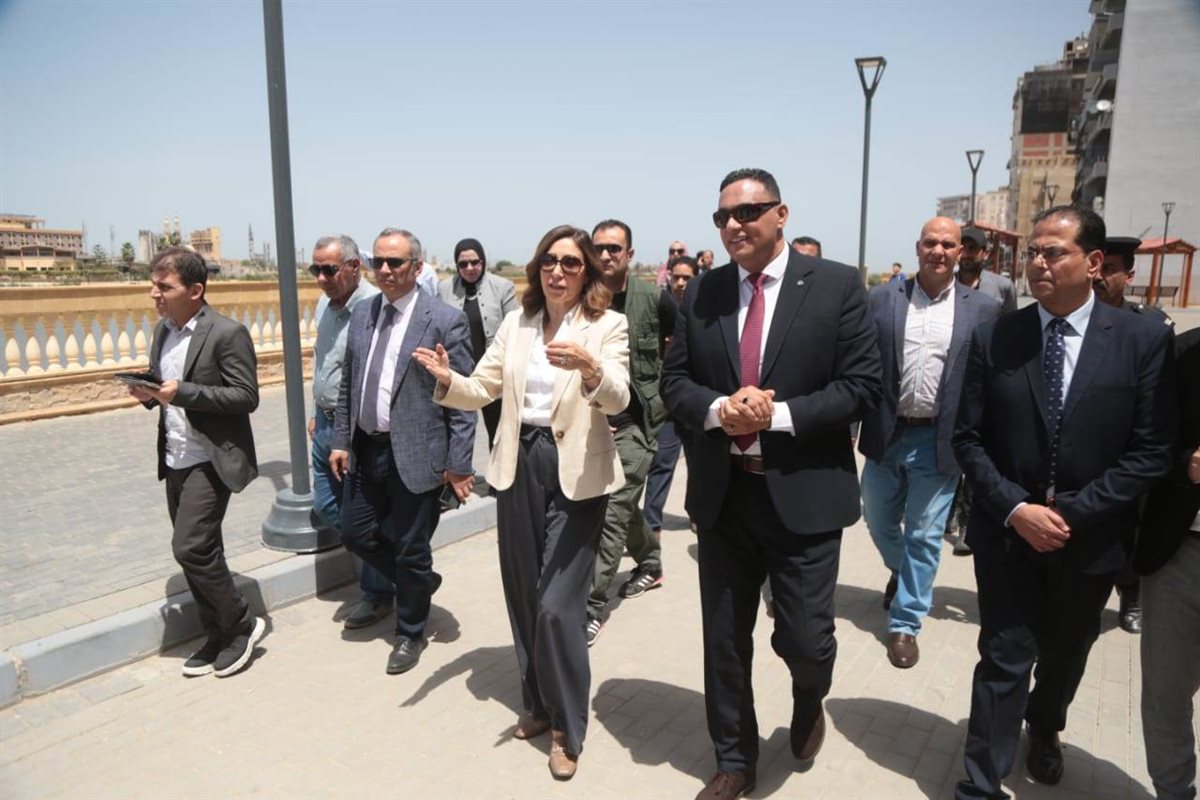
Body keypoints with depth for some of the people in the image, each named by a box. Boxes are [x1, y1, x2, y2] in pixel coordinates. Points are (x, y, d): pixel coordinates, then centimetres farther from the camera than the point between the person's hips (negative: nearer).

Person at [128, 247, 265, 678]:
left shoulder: (227, 333, -14)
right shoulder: (162, 329, 11)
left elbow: (247, 396, -17)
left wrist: (182, 393, -24)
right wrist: (149, 394, -3)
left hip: (210, 460, -8)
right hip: (175, 460, 8)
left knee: (190, 547, -12)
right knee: (199, 550, 13)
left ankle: (242, 623, 8)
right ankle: (219, 635, 26)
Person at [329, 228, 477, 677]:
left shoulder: (445, 320, -12)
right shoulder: (362, 314, 8)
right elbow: (348, 385, 14)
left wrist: (458, 463, -14)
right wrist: (341, 440, 9)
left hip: (415, 454, -6)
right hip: (366, 449, 6)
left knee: (410, 548, 7)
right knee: (356, 534, 14)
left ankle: (410, 633, 31)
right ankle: (421, 582, 41)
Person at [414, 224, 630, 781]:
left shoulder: (608, 326, -6)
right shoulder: (516, 323, 8)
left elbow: (618, 399, -20)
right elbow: (483, 391, 6)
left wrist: (588, 365, -40)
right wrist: (448, 379, -15)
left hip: (576, 473, -5)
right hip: (520, 467, 5)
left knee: (558, 604, -6)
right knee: (523, 595, 15)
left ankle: (566, 728, 16)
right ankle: (538, 704, 37)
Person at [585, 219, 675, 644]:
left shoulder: (656, 299, -8)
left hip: (636, 420, -4)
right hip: (594, 420, 4)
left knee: (613, 511, -8)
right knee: (624, 503, 20)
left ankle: (594, 604, -1)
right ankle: (650, 562, 45)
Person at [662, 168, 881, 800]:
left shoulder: (837, 286, -4)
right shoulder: (701, 292, 5)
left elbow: (861, 386, -8)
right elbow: (675, 383, 4)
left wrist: (778, 414, -19)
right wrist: (719, 410, -16)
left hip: (804, 495, -3)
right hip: (721, 494, 3)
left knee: (806, 640, 4)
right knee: (724, 640, 14)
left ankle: (809, 703, 43)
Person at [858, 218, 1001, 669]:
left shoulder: (983, 310, -2)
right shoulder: (882, 299, 0)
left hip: (939, 440, -1)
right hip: (887, 433, 2)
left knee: (924, 536, 7)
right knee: (879, 521, 17)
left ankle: (904, 623, 21)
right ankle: (902, 572, 47)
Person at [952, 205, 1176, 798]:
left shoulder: (1144, 339, -7)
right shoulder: (993, 339, -5)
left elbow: (1151, 452, -9)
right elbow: (968, 438, -4)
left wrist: (1073, 513, -16)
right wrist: (1015, 509, -16)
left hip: (1089, 537, 1)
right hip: (1007, 530, -1)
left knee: (1066, 652, 23)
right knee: (1005, 659, 1)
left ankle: (1044, 730, 53)